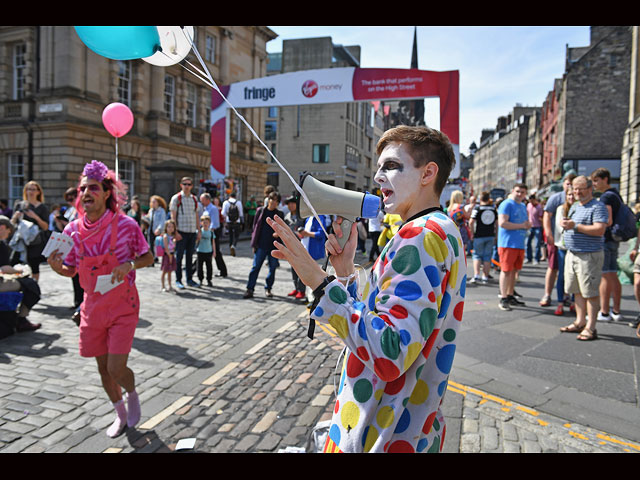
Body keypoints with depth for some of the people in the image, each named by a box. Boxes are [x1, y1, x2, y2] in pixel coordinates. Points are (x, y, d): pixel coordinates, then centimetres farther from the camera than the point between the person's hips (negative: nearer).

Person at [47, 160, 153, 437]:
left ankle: (132, 395, 29)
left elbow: (148, 258, -4)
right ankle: (120, 414, 40)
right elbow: (70, 270, 7)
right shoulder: (73, 230, -4)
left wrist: (130, 264, -24)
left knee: (116, 368, -8)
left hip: (123, 308, -4)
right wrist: (56, 266, -15)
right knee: (103, 368, 15)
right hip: (93, 308, 4)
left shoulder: (126, 225, -15)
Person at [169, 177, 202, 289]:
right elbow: (173, 216, -6)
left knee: (190, 256, 10)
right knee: (179, 256, 0)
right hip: (181, 232, -5)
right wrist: (175, 232, -13)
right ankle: (178, 280, 9)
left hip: (192, 232, 5)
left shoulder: (194, 199, 13)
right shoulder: (176, 198, -2)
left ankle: (189, 279, 19)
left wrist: (199, 231, 10)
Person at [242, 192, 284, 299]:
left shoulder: (279, 214, 6)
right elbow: (255, 227, 6)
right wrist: (254, 244, 2)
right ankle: (250, 289, 4)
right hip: (261, 245, -1)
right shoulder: (261, 211, 4)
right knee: (255, 267, -1)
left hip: (274, 246, 1)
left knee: (273, 268, 7)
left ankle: (268, 288, 22)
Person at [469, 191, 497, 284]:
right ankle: (485, 277, 11)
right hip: (491, 236, 4)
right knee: (487, 256, 9)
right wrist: (496, 234, 16)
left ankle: (476, 276, -5)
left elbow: (471, 222, -14)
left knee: (477, 255, 7)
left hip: (479, 236, -3)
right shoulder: (493, 208, 7)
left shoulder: (477, 208, -7)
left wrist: (472, 233, -3)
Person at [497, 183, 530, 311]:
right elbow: (502, 223, -19)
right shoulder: (507, 204, -8)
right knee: (506, 270, -7)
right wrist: (521, 225, -15)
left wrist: (528, 225, 3)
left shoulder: (523, 207, 19)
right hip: (508, 243, -8)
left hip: (520, 244, 8)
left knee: (514, 271, 13)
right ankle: (503, 299, -3)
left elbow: (526, 223, 28)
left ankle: (510, 296, 23)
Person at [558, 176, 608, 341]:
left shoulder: (598, 207, -9)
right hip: (572, 253, 8)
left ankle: (590, 328, 1)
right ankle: (580, 322, 22)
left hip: (589, 255, -8)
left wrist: (575, 226, -21)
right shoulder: (574, 206, 18)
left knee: (590, 292, -4)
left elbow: (599, 230, -21)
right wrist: (565, 224, 7)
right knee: (578, 291, 12)